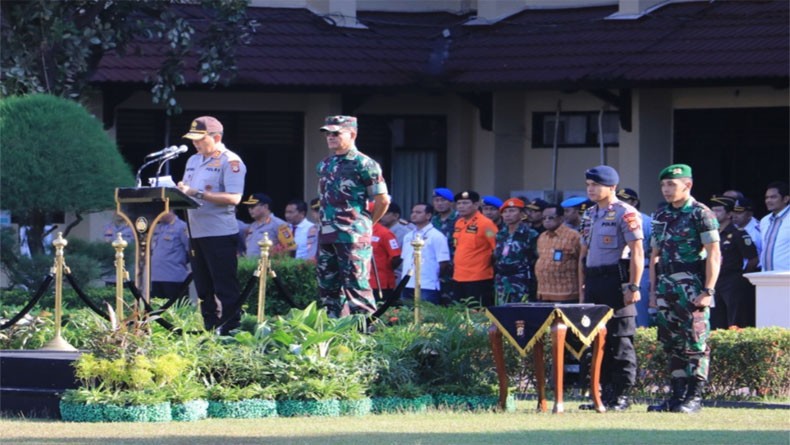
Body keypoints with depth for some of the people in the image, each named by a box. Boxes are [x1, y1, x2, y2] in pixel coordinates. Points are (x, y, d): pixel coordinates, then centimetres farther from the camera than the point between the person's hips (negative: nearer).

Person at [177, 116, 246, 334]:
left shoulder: (230, 162, -9)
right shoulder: (193, 161, 17)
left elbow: (234, 198, -18)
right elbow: (187, 189, 23)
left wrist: (198, 194, -22)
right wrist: (180, 191, -2)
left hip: (220, 232, -8)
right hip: (196, 232, 8)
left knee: (225, 288, -7)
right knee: (203, 288, 11)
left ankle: (231, 330, -5)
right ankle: (210, 329, 17)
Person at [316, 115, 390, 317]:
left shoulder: (364, 164, -8)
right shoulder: (324, 165, 15)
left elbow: (382, 200, -6)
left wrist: (366, 224, 3)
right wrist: (327, 221, 17)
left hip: (353, 237, -8)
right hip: (326, 235, 8)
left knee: (356, 285, -10)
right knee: (327, 285, 10)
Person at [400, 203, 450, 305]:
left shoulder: (437, 236, -5)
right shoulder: (408, 236, 17)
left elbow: (444, 263, -7)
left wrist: (431, 276, 1)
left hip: (427, 288, -7)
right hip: (407, 286, 7)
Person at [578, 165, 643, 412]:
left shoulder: (625, 213, -6)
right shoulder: (589, 215, 18)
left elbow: (637, 253, -10)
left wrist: (633, 287, -16)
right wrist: (582, 289, 17)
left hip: (615, 280, -8)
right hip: (593, 281, 8)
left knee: (620, 340, -6)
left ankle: (621, 395, -3)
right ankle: (606, 392, 13)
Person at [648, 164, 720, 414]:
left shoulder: (700, 214, -6)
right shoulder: (660, 217, 16)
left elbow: (714, 256, -10)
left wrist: (708, 291, -16)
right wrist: (653, 290, 13)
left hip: (692, 290, -7)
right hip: (666, 289, 7)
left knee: (695, 345, -5)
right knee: (672, 345, 9)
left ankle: (694, 398, -3)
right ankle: (678, 395, 14)